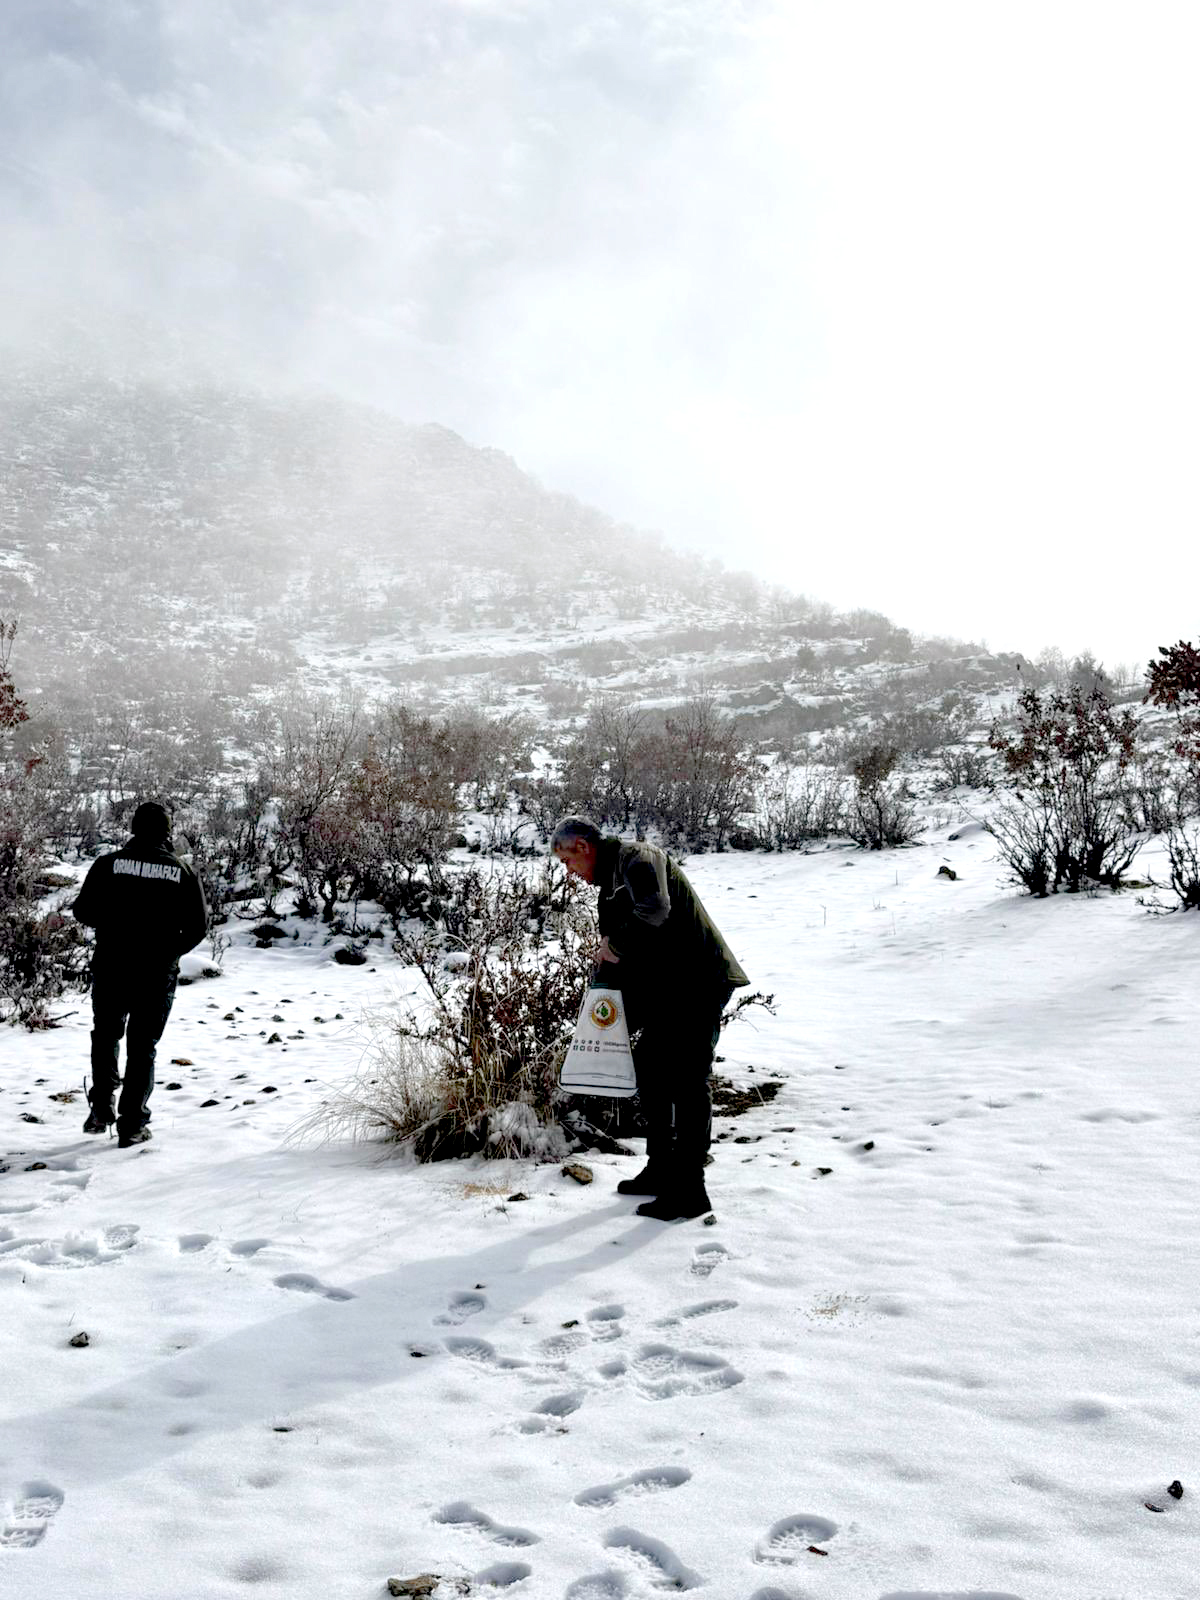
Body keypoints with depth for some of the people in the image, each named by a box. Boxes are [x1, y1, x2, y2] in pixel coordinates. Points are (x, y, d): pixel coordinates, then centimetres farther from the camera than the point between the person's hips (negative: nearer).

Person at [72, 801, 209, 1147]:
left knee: (105, 1035, 22)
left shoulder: (108, 864, -5)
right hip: (158, 976, 0)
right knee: (142, 1048, 9)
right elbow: (198, 926, -2)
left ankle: (102, 1105, 11)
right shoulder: (183, 872, -3)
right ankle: (132, 1126, 8)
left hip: (110, 969, 0)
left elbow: (83, 911, -5)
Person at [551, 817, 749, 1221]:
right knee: (648, 1066, 16)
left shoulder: (637, 857, -12)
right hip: (668, 989, 11)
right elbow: (620, 958, 22)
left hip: (699, 983, -11)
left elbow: (654, 910, -32)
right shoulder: (613, 879, 18)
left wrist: (615, 944, -18)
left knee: (687, 1080, -8)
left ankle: (689, 1190, -4)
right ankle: (661, 1169, 27)